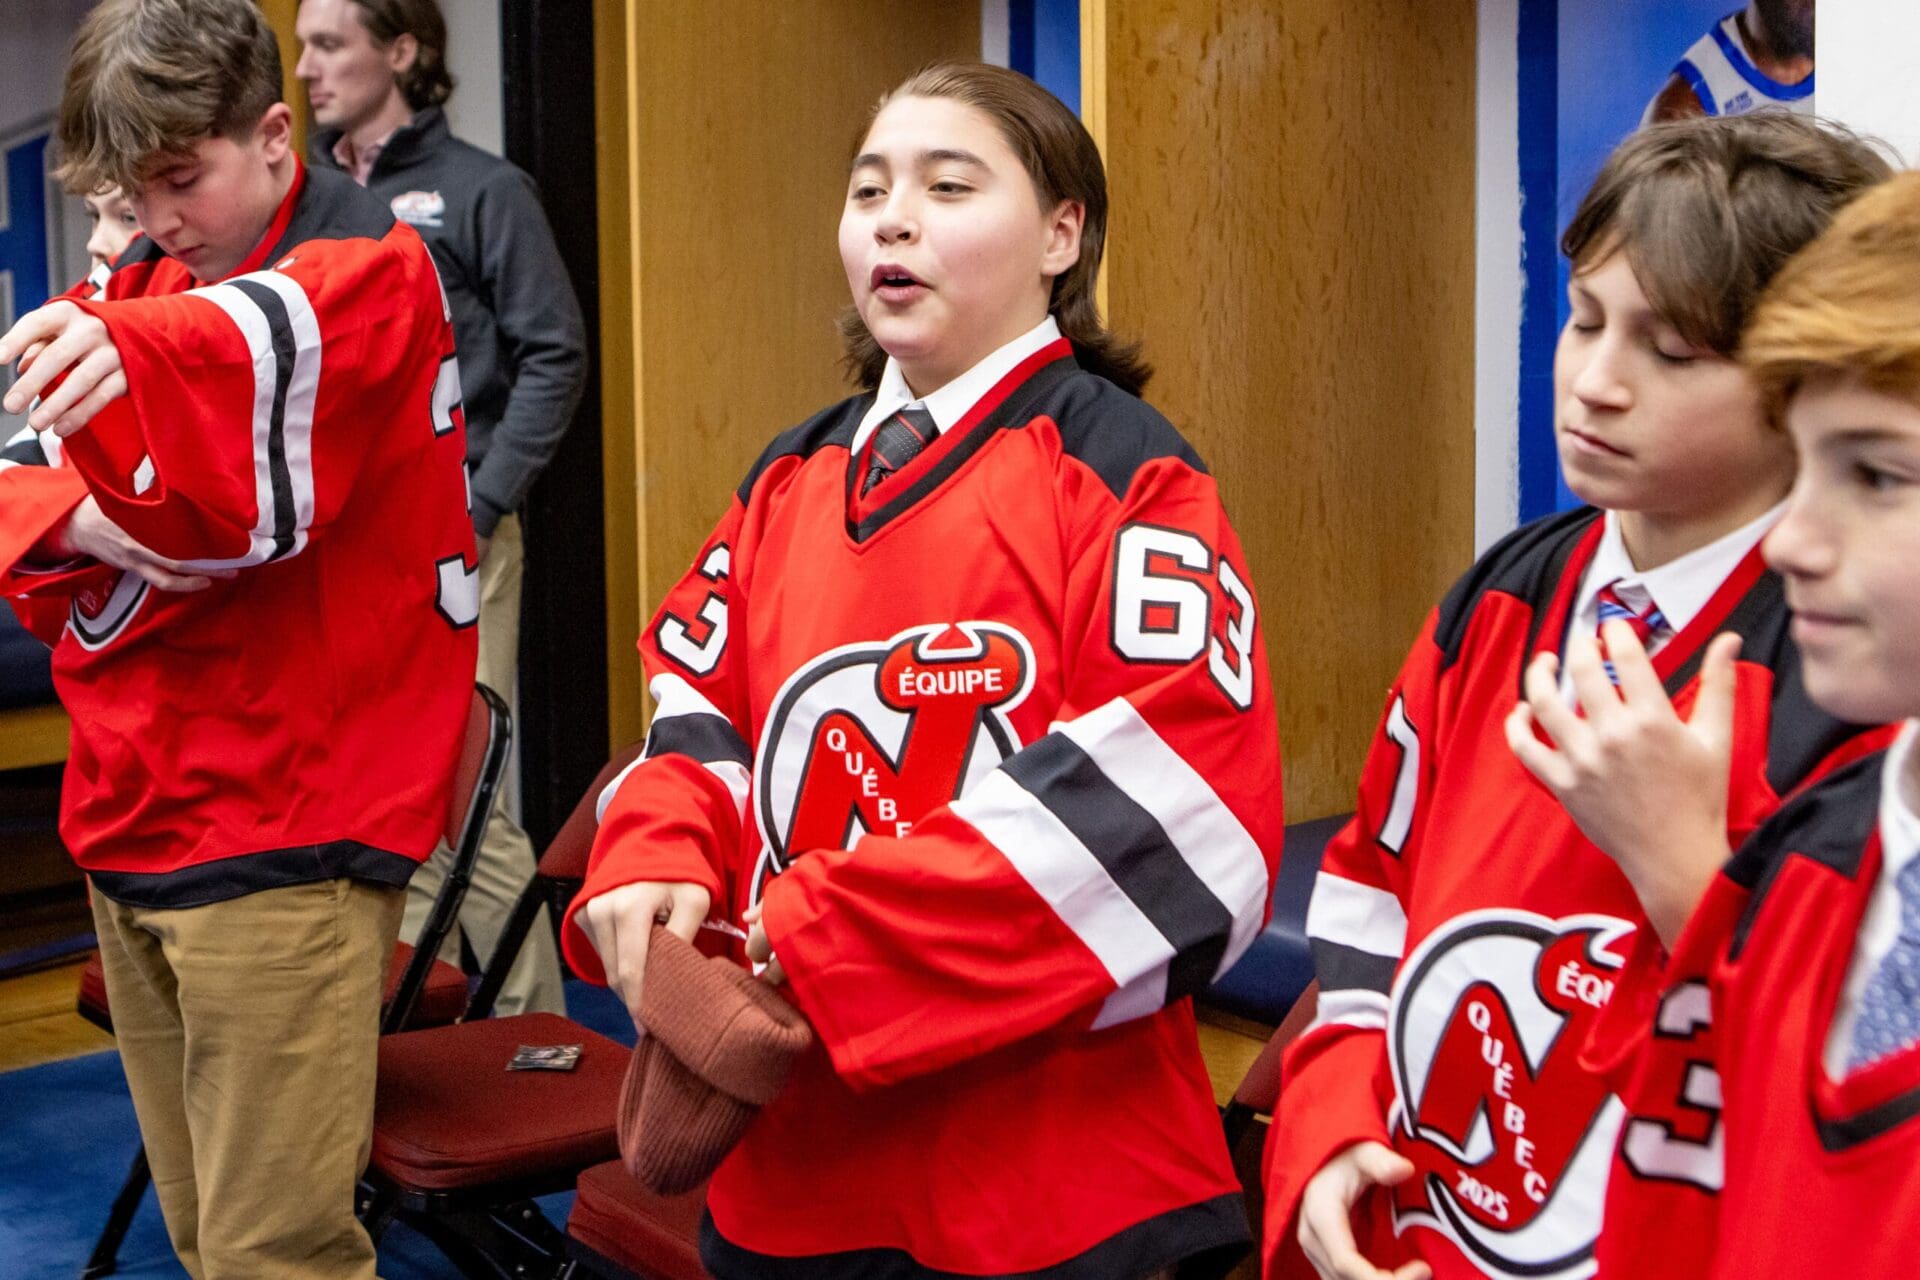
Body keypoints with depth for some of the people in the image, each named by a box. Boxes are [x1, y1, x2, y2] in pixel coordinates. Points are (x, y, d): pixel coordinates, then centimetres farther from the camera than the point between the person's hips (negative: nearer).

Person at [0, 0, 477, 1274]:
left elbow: (276, 344, -30)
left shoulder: (368, 268, -7)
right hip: (127, 825, 7)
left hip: (285, 843, -7)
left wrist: (137, 352, -50)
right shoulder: (136, 287, 14)